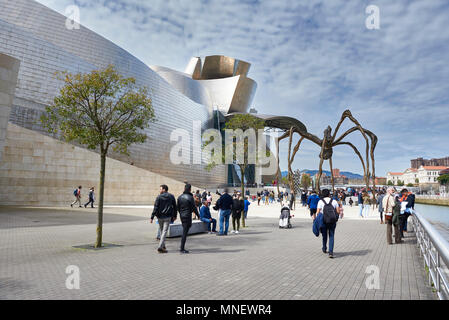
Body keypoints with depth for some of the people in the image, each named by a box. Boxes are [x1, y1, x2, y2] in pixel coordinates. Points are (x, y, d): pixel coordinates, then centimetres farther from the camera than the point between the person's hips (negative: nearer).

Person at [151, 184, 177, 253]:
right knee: (164, 231, -2)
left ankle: (163, 245, 24)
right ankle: (160, 247, -12)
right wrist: (174, 216, 19)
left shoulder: (159, 197, -6)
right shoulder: (171, 196, 3)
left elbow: (155, 208, -10)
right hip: (167, 217, 0)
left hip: (160, 217, 0)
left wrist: (152, 217, -8)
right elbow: (175, 207, 8)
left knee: (161, 231, 16)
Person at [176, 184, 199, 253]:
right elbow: (194, 208, -11)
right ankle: (182, 248, 0)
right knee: (185, 232, -3)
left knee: (184, 231, 22)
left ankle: (182, 246, 25)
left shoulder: (180, 197, 6)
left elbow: (177, 207, 12)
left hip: (182, 216, 7)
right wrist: (198, 215, 1)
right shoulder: (190, 197, -14)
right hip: (187, 216, -7)